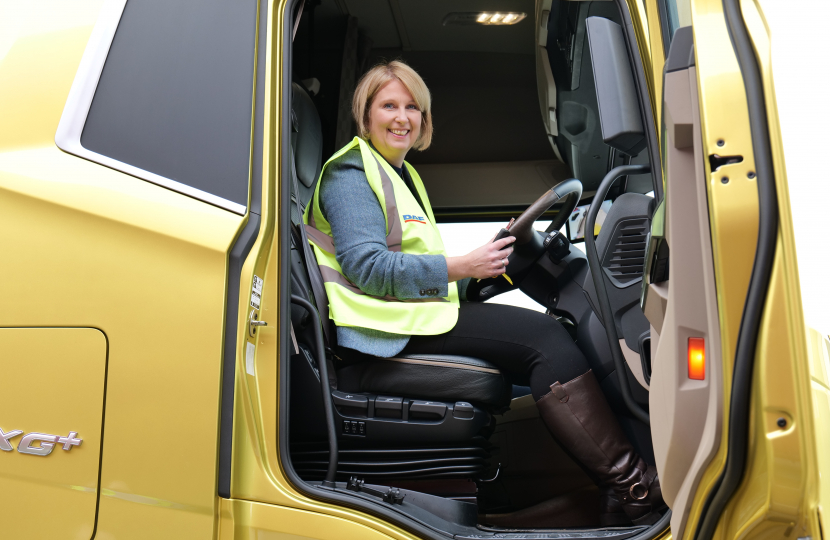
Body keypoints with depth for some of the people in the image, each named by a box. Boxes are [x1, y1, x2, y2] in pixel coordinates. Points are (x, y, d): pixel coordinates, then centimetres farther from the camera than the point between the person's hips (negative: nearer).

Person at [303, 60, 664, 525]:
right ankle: (636, 487, -20)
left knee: (547, 334, -12)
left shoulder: (404, 174, 27)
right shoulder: (350, 173, -1)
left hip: (419, 312, 8)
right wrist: (461, 266, -14)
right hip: (389, 326, -8)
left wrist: (482, 269, 6)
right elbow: (366, 268, -15)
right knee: (543, 336, -20)